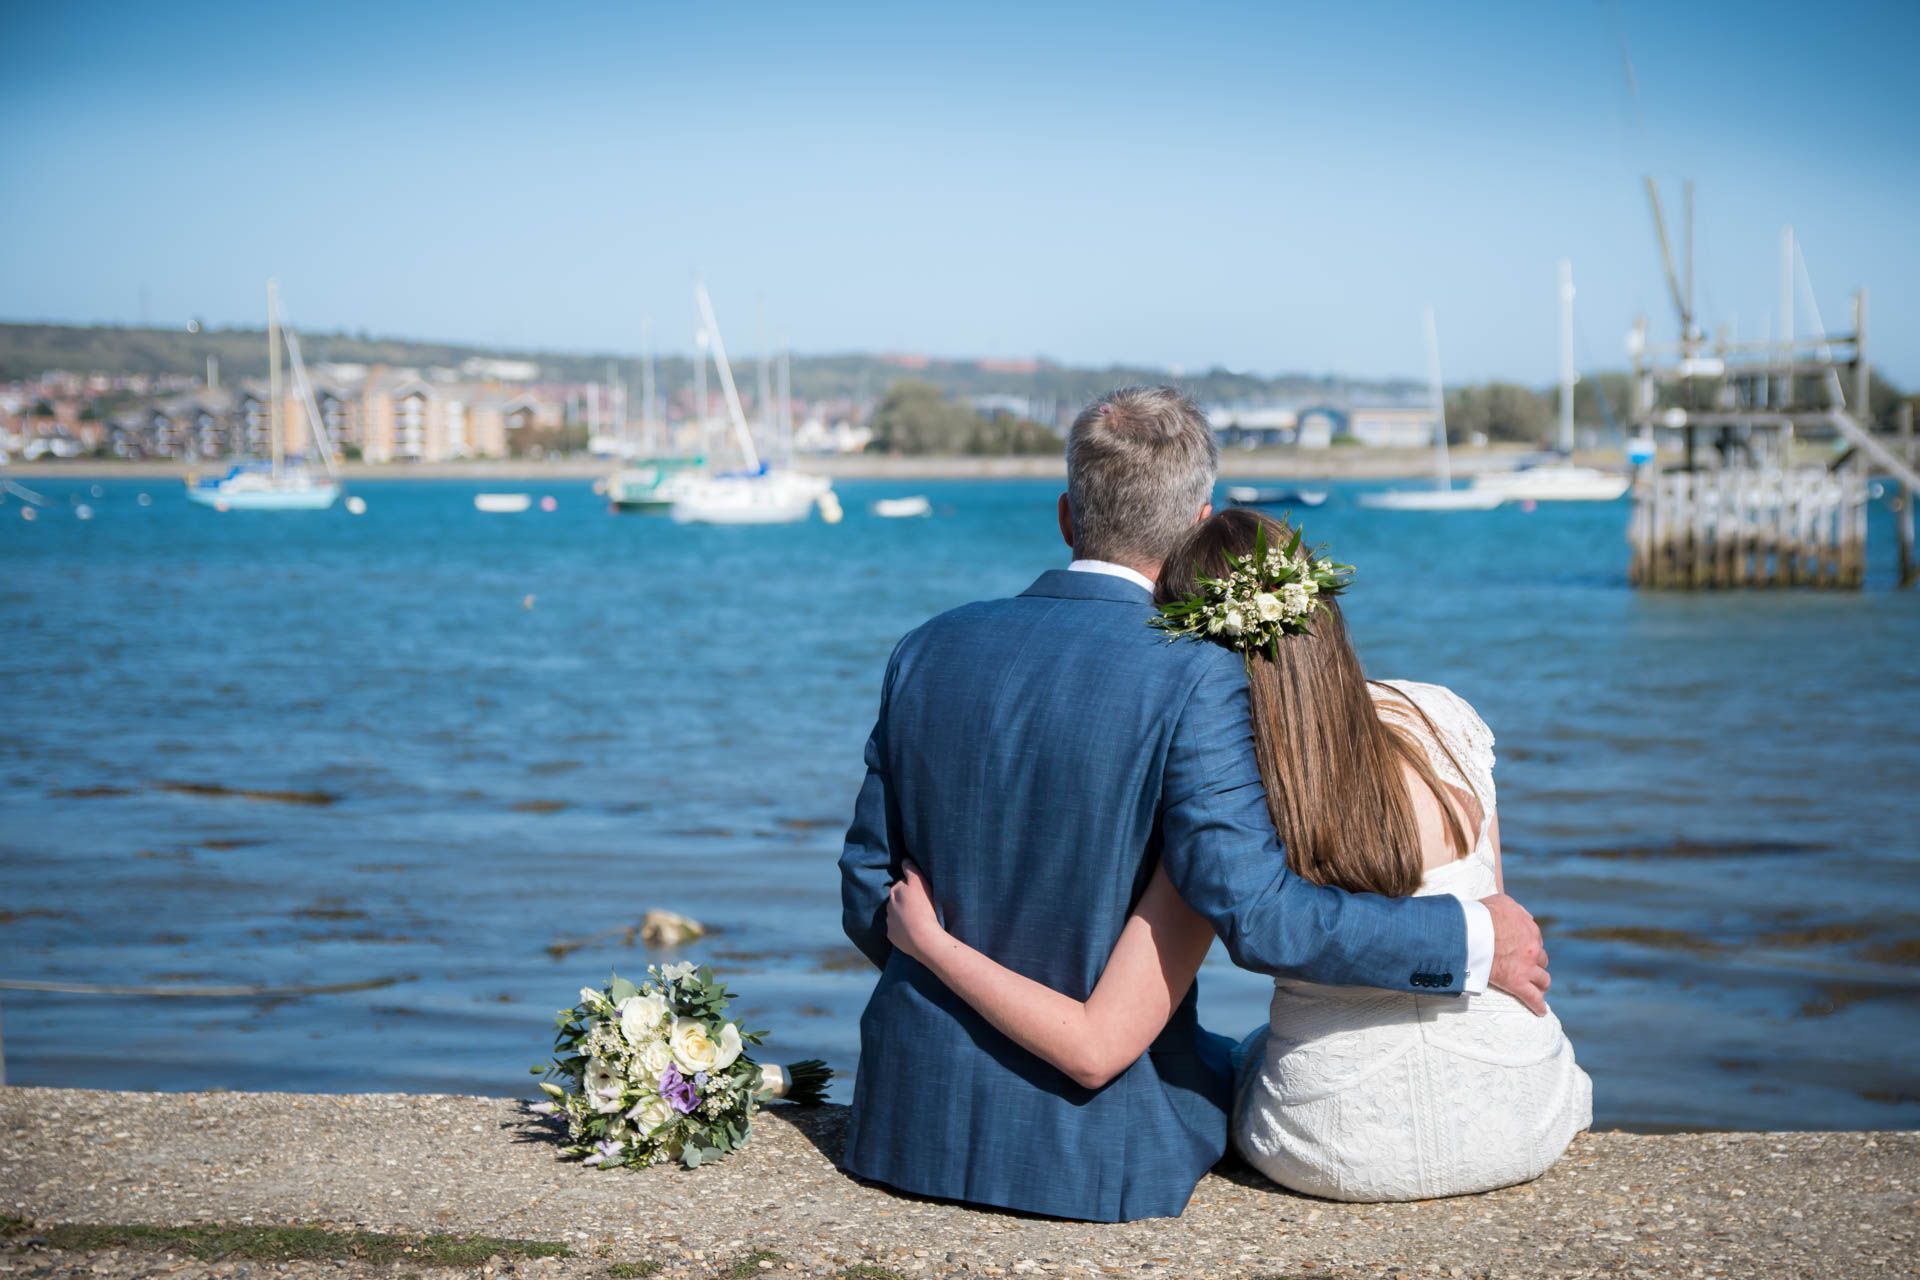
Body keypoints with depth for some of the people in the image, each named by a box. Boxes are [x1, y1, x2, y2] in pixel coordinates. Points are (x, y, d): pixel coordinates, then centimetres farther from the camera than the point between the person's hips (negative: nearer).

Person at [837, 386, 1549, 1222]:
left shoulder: (927, 651, -1)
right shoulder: (1193, 679, -17)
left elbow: (868, 899, 5)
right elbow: (1253, 910, -23)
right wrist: (1471, 940, -12)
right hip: (1090, 1148, -5)